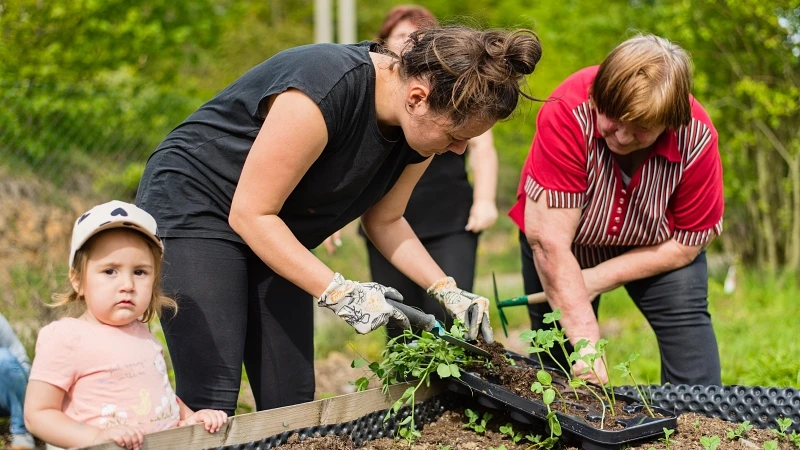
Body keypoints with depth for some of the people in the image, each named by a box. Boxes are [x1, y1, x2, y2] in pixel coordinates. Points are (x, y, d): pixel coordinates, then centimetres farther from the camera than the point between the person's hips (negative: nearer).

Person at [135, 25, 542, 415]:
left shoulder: (419, 128, -8)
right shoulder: (327, 89, -32)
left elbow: (384, 220, 7)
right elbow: (250, 214, -26)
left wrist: (447, 291, -6)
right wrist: (340, 293, -28)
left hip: (274, 236, 8)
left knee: (291, 400, 1)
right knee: (212, 404, -16)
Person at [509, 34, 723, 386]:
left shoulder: (696, 139, -30)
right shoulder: (568, 114, -36)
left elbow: (688, 241, -16)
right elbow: (548, 239, -38)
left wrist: (600, 277, -22)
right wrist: (586, 343, -41)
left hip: (655, 247, 1)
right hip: (568, 243, -1)